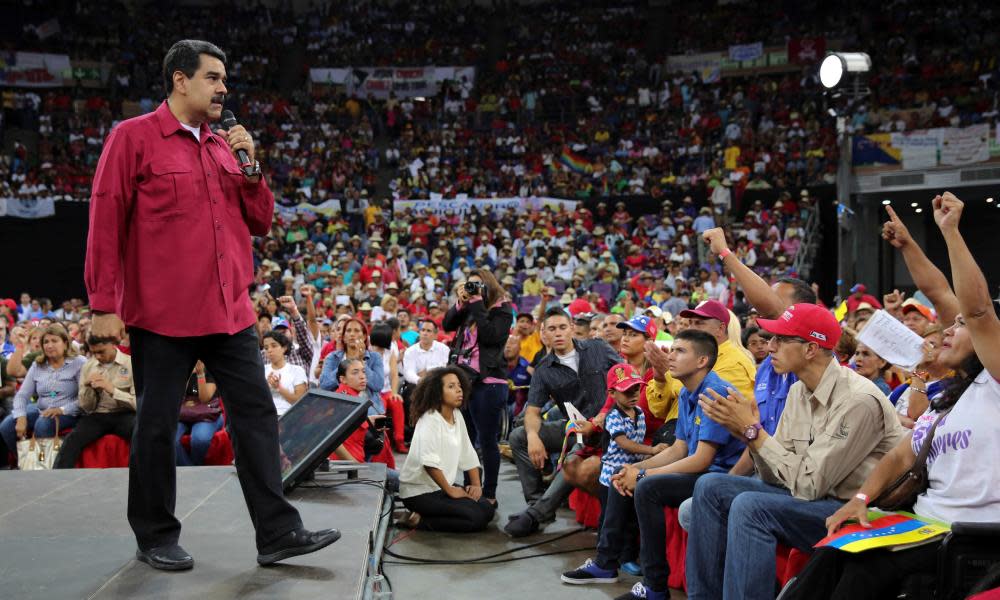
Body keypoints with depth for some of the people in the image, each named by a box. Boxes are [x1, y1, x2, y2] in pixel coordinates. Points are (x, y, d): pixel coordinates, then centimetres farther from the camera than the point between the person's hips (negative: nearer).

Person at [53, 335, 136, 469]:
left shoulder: (131, 364, 0)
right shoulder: (88, 366, 11)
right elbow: (85, 408, 14)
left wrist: (112, 389, -18)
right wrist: (88, 388, -7)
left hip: (124, 415, -3)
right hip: (97, 416, 3)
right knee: (72, 439, -27)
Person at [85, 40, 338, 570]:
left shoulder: (226, 145, 14)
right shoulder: (133, 138, -3)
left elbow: (260, 223, 15)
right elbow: (105, 223, -6)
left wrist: (249, 165, 0)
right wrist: (104, 305, -10)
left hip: (229, 310, 6)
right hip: (162, 313, -5)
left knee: (256, 413, 3)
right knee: (156, 425, 5)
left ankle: (277, 533, 8)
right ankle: (156, 537, 20)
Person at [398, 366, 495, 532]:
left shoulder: (457, 416, 6)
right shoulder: (430, 420, -19)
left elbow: (468, 455, 10)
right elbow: (429, 463, -29)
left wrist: (477, 485, 0)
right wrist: (450, 490, -20)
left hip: (443, 485, 9)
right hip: (420, 491, -9)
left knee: (487, 509, -1)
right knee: (476, 517, -19)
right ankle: (419, 520, -7)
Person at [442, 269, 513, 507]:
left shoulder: (502, 310, -3)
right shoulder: (468, 309, 15)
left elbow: (490, 336, -17)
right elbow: (447, 325, 5)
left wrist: (477, 304, -13)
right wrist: (461, 302, -4)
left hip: (489, 382, -6)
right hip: (466, 378, 6)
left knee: (487, 440, -2)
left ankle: (489, 494, 5)